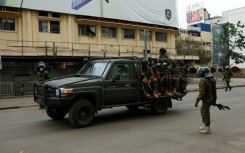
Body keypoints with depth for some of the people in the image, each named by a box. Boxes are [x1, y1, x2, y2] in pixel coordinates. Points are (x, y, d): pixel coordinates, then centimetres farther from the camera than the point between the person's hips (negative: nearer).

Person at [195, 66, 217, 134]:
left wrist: (197, 100, -18)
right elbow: (214, 90, 14)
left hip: (206, 99, -9)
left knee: (205, 113, 0)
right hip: (211, 98, 9)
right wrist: (214, 99, 21)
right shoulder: (212, 79, 8)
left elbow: (202, 92, -23)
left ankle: (207, 129, 6)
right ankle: (205, 125, 30)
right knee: (202, 110, 21)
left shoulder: (203, 80, -20)